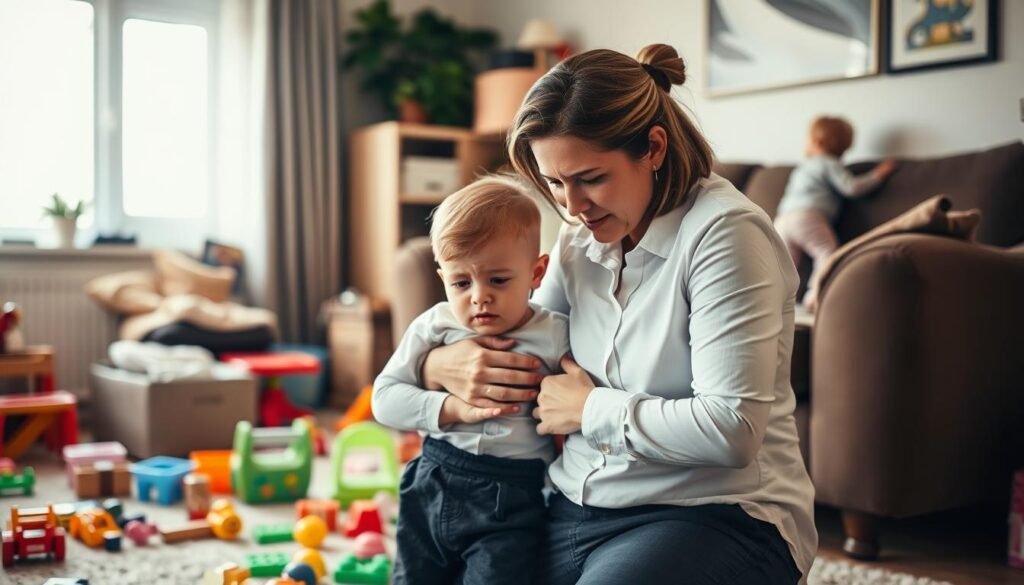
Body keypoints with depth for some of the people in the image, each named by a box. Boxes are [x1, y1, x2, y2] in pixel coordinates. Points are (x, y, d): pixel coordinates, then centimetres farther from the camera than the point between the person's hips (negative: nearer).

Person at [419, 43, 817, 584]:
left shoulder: (724, 233, -17)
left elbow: (731, 430, -24)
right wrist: (441, 365, -8)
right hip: (577, 506, 7)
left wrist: (590, 408, -12)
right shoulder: (579, 240, 7)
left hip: (714, 514, -6)